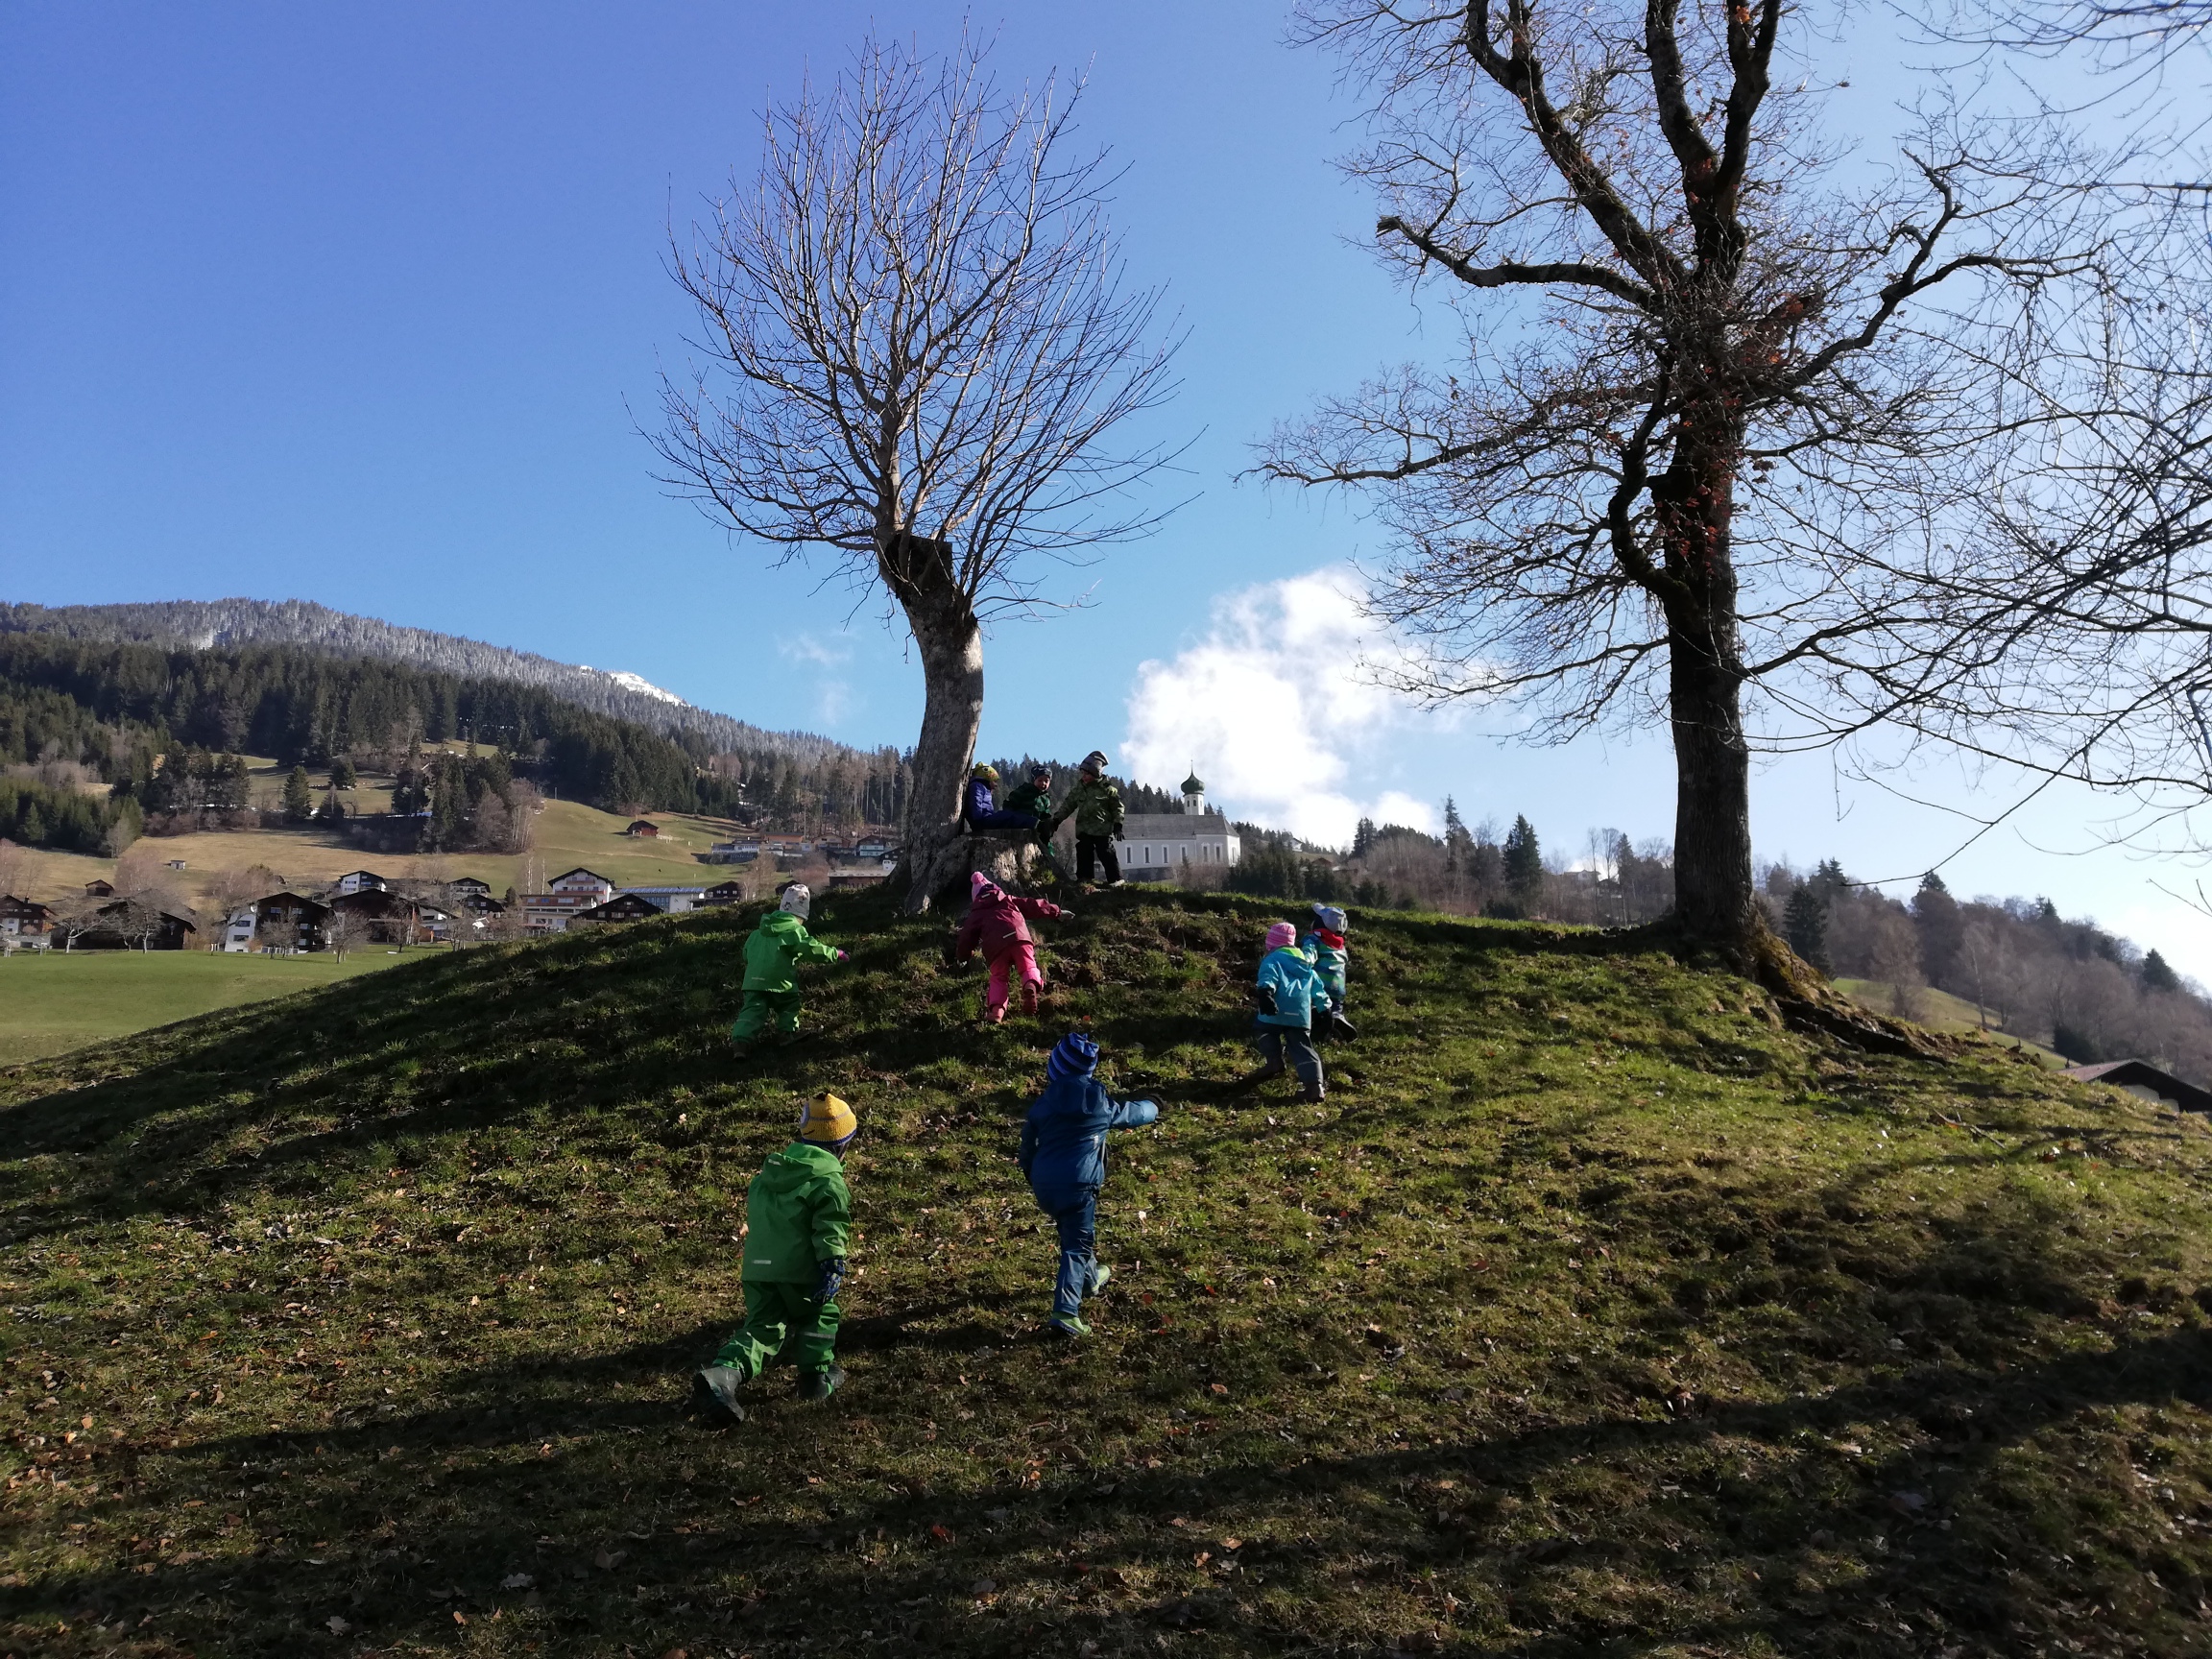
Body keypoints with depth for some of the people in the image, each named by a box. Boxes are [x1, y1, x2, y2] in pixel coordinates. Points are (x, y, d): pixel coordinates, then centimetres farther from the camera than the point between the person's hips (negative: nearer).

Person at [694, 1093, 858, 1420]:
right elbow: (830, 1230, -17)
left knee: (762, 1329, 9)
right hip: (799, 1270, -5)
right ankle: (817, 1375, 20)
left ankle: (722, 1375, -10)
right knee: (818, 1316, 20)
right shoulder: (829, 1181, -6)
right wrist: (832, 1268, -20)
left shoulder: (768, 1171, 17)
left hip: (757, 1267, 5)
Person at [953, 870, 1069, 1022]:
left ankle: (996, 1009, -18)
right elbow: (1034, 906, 33)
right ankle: (1031, 985, -30)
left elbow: (966, 938, 30)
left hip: (995, 947, 0)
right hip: (1019, 938, 1)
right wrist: (1056, 912, 41)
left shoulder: (976, 915, 30)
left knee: (999, 978, 9)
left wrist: (962, 957, 48)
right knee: (1029, 968, 8)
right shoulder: (1009, 900, 33)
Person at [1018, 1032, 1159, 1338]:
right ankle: (1065, 1314, -14)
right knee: (1078, 1246, -2)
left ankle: (1091, 1278, 49)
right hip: (1077, 1184, -5)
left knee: (1072, 1233, 27)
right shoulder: (1099, 1101, -2)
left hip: (1043, 1184, 5)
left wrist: (1031, 1174, 31)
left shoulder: (1042, 1103, 5)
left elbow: (1028, 1144, 13)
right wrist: (1153, 1106, 38)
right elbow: (1131, 1113, 17)